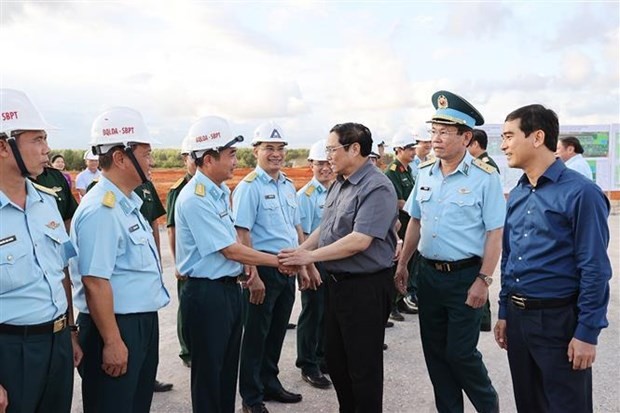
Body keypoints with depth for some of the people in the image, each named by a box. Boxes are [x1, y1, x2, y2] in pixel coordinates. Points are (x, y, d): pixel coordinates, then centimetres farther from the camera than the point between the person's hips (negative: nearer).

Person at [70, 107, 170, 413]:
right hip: (116, 328, -9)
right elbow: (95, 282, -25)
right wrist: (112, 342, -21)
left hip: (143, 322, 9)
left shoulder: (129, 202, 8)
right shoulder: (101, 210, -23)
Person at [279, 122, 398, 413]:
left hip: (366, 287, -9)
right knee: (334, 357, 20)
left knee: (364, 365, 6)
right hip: (337, 282, 9)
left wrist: (310, 256, -20)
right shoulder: (338, 184, 9)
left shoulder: (377, 188, -19)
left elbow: (359, 241, -26)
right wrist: (299, 251, 5)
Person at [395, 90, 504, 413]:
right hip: (429, 274, 6)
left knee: (460, 352, 2)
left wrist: (483, 280, -15)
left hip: (465, 276, -5)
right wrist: (402, 265, 12)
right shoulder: (424, 173, 5)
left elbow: (494, 233, -12)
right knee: (434, 351, 13)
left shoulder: (484, 177, -12)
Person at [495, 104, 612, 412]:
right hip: (517, 317, 7)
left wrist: (587, 333, -14)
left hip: (558, 318, -6)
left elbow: (595, 269, -15)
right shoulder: (516, 195, 7)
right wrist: (504, 313, 14)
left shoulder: (581, 193, -14)